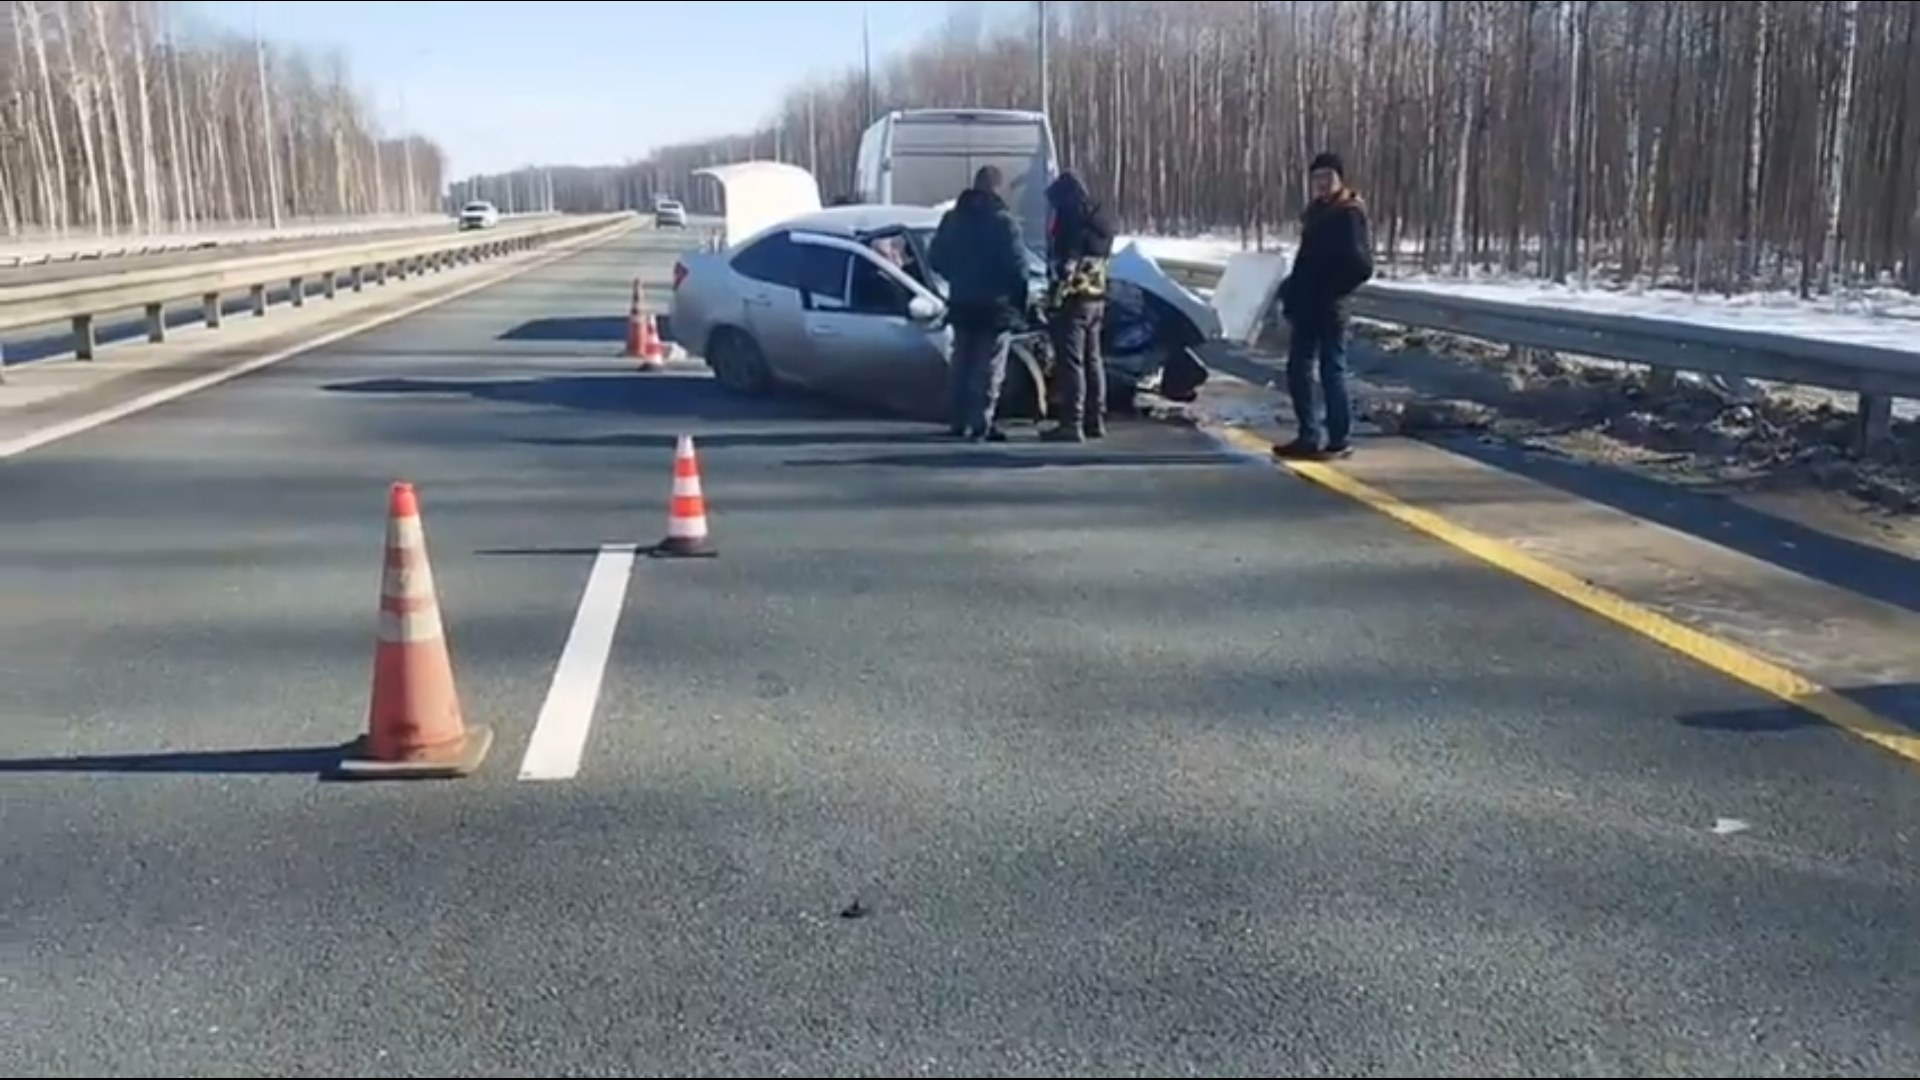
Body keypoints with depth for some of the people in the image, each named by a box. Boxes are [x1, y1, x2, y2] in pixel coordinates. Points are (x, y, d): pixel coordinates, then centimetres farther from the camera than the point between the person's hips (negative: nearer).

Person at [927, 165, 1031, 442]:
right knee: (989, 368, -3)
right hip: (994, 305, -6)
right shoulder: (1002, 220, -13)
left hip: (961, 304, 6)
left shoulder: (952, 218, 6)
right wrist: (1020, 303, -5)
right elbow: (1017, 264, -16)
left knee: (961, 363, 16)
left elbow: (935, 259, 9)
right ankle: (981, 425, -7)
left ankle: (959, 422, 20)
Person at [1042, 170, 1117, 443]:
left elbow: (1064, 263, -19)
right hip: (1096, 298, 9)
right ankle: (1096, 421, 18)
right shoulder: (1100, 218, 16)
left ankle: (1072, 425, -10)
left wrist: (1055, 297, -17)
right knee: (1092, 360, 13)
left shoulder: (1069, 219, -13)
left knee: (1071, 362, -9)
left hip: (1073, 299, -9)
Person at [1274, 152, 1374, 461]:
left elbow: (1362, 266, -18)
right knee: (1298, 371, 10)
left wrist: (1331, 290, -16)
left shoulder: (1350, 214, -11)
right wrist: (1292, 288, 11)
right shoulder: (1314, 214, 15)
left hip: (1329, 308, -9)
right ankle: (1309, 436, 17)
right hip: (1304, 306, 9)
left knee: (1332, 371, -3)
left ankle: (1341, 438, 6)